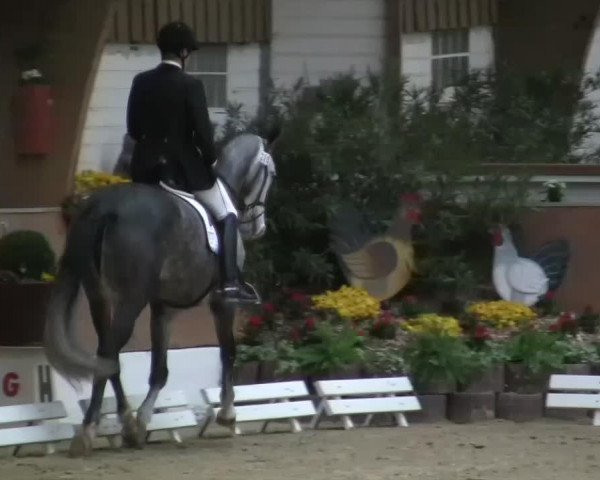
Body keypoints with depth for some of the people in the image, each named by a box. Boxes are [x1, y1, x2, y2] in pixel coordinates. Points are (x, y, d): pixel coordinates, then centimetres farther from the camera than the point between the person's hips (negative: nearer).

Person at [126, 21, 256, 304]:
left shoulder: (141, 82, 0)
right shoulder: (190, 85, -15)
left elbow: (132, 129, 6)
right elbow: (202, 130, -15)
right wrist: (211, 159, 2)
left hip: (147, 167, 4)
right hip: (185, 166, -4)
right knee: (227, 216, 12)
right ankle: (229, 284, 0)